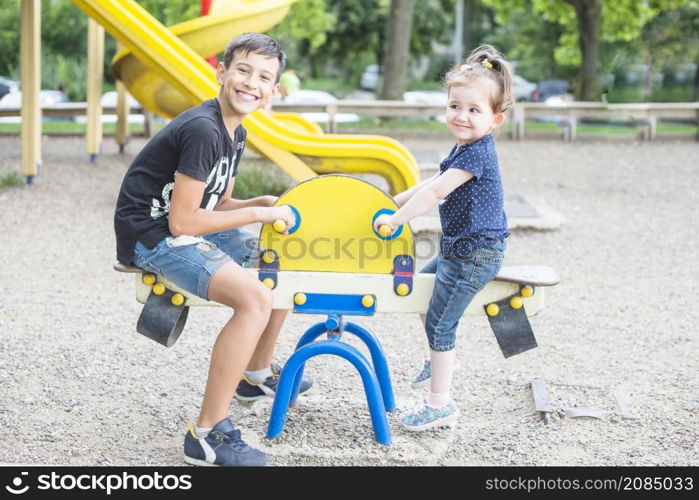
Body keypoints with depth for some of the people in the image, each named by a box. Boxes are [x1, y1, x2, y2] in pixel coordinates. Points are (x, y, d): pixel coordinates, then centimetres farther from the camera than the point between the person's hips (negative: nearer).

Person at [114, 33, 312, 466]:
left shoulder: (235, 133, 8)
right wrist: (257, 214, -17)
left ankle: (257, 374, 37)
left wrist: (263, 204, -2)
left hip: (187, 230, 10)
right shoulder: (203, 129, -23)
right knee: (255, 298, -27)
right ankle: (207, 435, -21)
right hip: (152, 236, -10)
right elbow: (182, 220, -25)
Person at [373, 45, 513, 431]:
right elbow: (434, 183, 22)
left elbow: (435, 192, -27)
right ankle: (437, 360, 43)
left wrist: (395, 220, -22)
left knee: (439, 323, -3)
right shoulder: (466, 150, 9)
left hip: (475, 256, -10)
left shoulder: (477, 153, -23)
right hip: (460, 251, 10)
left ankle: (439, 403, 7)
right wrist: (395, 202, 22)